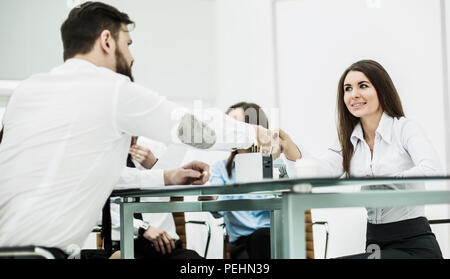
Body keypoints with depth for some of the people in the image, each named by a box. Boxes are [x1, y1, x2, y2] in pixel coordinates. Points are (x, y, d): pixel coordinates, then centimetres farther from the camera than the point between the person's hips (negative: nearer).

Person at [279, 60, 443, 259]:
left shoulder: (405, 128, -4)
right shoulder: (350, 143, 12)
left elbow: (431, 170, -23)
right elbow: (321, 170, -7)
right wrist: (291, 150, -27)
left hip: (414, 243, -5)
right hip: (375, 242, 5)